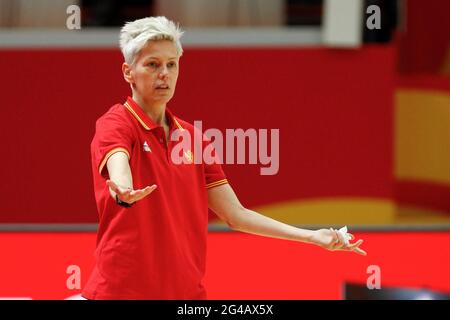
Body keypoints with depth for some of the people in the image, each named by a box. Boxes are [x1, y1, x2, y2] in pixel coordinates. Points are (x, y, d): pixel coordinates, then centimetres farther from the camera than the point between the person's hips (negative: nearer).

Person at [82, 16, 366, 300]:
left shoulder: (193, 138, 13)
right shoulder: (115, 124, -6)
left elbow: (235, 215, 14)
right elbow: (118, 168, -29)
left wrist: (313, 236, 5)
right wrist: (124, 190, -53)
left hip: (188, 291, 6)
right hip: (122, 291, -6)